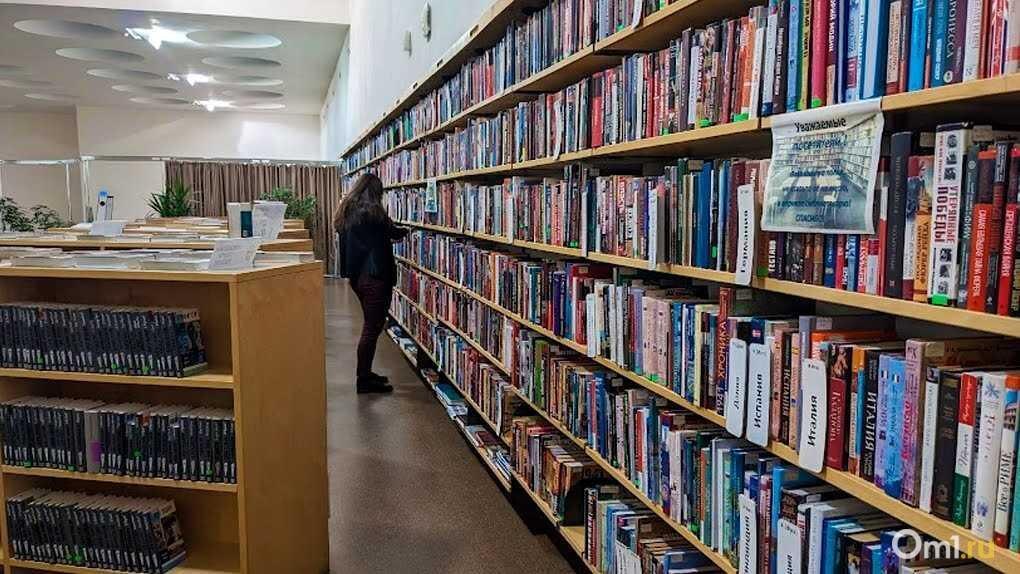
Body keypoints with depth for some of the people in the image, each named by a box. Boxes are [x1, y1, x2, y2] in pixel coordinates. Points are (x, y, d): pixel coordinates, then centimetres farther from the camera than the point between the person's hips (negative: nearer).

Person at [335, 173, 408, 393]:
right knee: (372, 327, -2)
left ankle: (365, 374, 25)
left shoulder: (346, 212, 11)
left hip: (356, 274, 9)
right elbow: (393, 232, -2)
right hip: (374, 276, -9)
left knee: (371, 324, 19)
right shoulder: (372, 211, -13)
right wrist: (404, 232, 19)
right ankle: (364, 380, 3)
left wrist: (387, 238, 26)